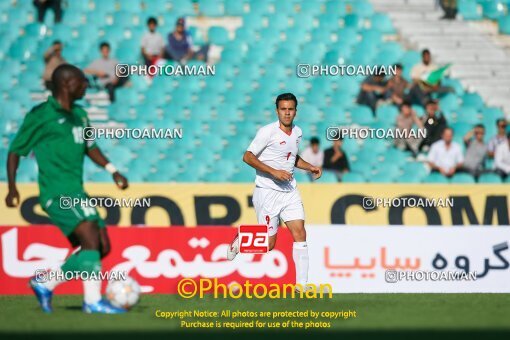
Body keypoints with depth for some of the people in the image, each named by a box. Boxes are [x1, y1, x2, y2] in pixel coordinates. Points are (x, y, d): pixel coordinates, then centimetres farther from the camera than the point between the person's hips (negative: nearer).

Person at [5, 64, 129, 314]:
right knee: (91, 239, -22)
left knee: (102, 247, 5)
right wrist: (12, 188, -11)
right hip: (57, 193, -9)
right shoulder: (41, 115, -7)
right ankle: (93, 301, -17)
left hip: (76, 193, 9)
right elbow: (15, 151, -3)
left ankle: (46, 284, 15)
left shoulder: (79, 115, 16)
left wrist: (112, 170, 17)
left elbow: (89, 146, 29)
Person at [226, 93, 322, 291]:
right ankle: (241, 239, 27)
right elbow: (248, 157, -14)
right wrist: (274, 172, -21)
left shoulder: (297, 133, 10)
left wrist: (310, 167, 10)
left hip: (289, 191, 6)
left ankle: (301, 284, -4)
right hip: (267, 191, -6)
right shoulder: (268, 131, -12)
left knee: (300, 234, -7)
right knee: (268, 244, -4)